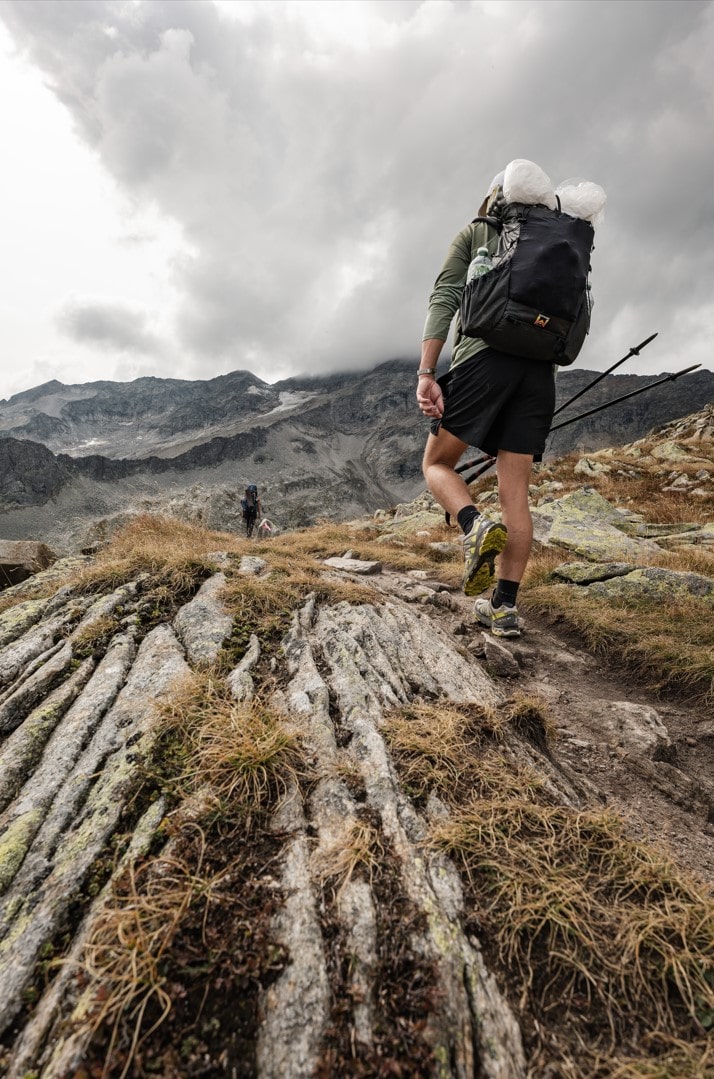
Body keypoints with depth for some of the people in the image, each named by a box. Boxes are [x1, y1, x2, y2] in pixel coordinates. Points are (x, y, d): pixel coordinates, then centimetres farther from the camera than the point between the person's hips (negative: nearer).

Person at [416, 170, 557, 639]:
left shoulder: (473, 234, 15)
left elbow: (444, 299, -1)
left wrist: (425, 373, -8)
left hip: (484, 357, -4)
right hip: (540, 370, 4)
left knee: (436, 463, 9)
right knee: (515, 493, 0)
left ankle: (476, 526, -22)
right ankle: (505, 605, -3)